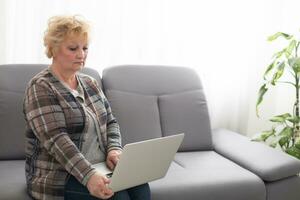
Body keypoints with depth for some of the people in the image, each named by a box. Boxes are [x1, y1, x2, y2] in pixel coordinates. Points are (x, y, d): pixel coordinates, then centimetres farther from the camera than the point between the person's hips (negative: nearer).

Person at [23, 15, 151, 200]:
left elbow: (110, 122, 14)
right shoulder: (41, 88, -9)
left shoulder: (90, 83, 13)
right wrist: (88, 176, -33)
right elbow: (56, 139, -20)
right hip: (58, 177, -6)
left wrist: (114, 149, -9)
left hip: (98, 169, 6)